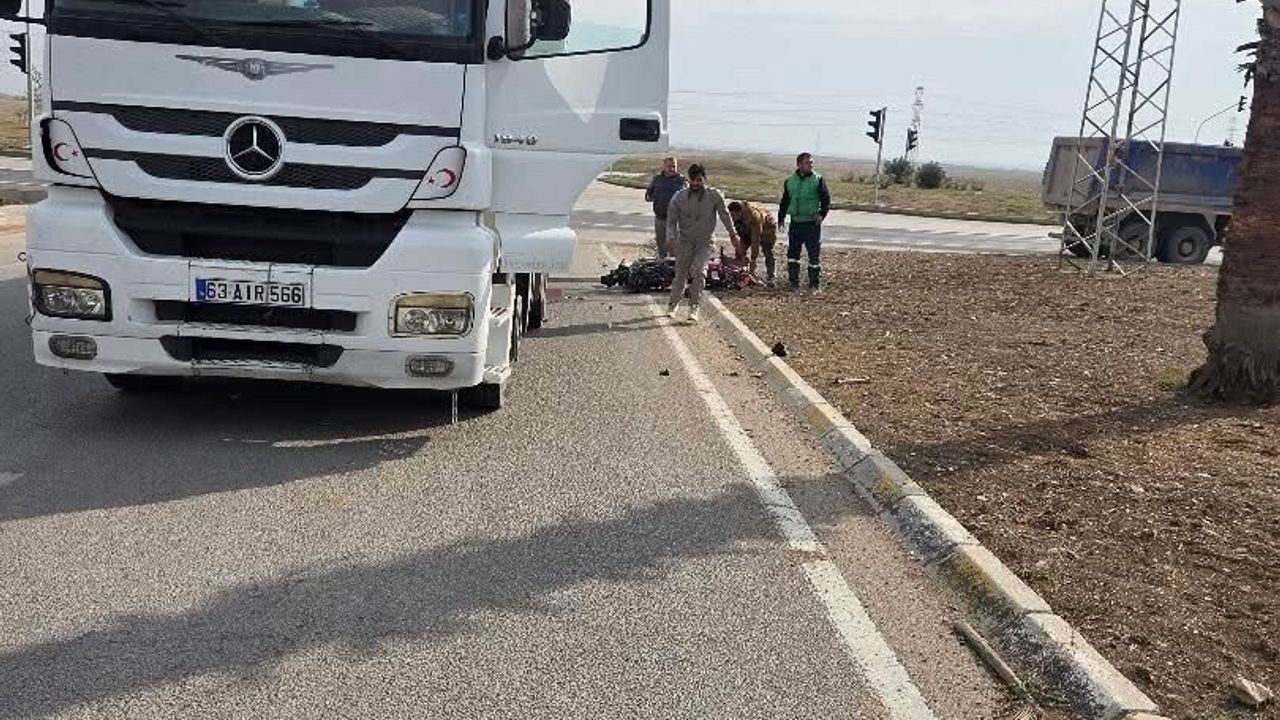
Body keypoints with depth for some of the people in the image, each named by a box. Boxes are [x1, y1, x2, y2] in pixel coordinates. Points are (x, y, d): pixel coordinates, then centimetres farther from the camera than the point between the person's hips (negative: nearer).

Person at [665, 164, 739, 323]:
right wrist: (672, 238, -13)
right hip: (685, 240, 1)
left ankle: (694, 307, -13)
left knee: (699, 271, -19)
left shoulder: (715, 196, -7)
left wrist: (733, 234, 14)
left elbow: (725, 215, 6)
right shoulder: (679, 197, -5)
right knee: (681, 274, 4)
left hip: (705, 241, -1)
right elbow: (671, 220, 1)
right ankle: (673, 304, 26)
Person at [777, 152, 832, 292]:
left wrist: (822, 214, -13)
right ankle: (794, 283, 15)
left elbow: (826, 199, 0)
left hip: (812, 223, -3)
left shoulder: (818, 180, -1)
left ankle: (815, 284, 9)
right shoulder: (790, 181, 8)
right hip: (795, 223, 3)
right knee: (792, 253, 5)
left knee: (814, 254, 0)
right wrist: (781, 218, 12)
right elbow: (785, 201, 17)